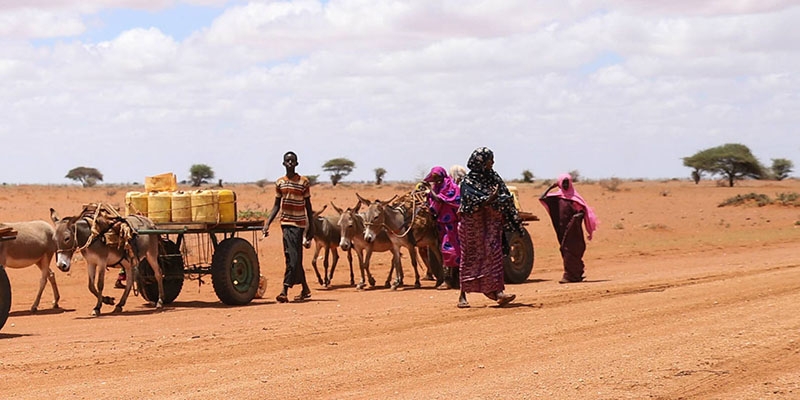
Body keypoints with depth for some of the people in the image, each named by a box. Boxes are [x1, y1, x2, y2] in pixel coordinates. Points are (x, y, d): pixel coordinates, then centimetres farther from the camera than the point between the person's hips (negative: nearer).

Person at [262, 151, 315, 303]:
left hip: (299, 223, -4)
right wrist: (267, 223, 0)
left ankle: (285, 291, -16)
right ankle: (305, 289, 19)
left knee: (293, 258, -11)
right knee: (291, 257, 7)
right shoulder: (280, 183, 8)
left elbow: (308, 206, 2)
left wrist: (311, 227, 0)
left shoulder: (303, 182, -2)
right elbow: (276, 206, 11)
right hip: (285, 222, 4)